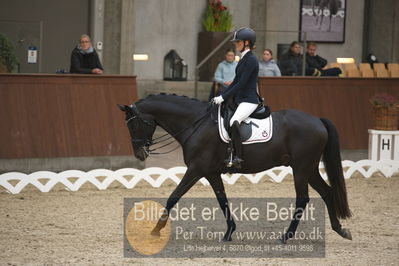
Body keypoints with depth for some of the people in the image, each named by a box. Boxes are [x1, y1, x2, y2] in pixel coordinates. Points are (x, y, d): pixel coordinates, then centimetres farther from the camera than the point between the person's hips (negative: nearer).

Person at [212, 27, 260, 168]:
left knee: (233, 122, -33)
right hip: (240, 100, 11)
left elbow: (241, 83, -18)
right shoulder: (244, 59, 16)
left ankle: (237, 158, -32)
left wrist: (223, 97, -17)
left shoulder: (251, 60, -13)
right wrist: (221, 96, 12)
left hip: (249, 101, -11)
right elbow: (236, 82, 19)